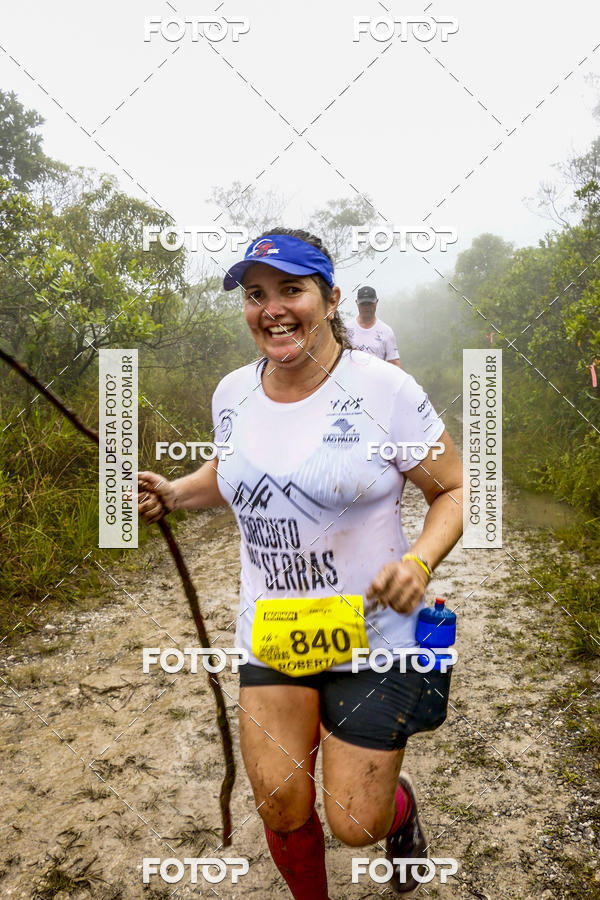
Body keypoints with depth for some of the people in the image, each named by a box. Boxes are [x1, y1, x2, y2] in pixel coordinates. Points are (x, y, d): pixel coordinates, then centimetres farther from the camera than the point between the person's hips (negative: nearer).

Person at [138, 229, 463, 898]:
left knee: (354, 823, 5)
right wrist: (173, 494, 2)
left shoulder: (385, 389, -14)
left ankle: (400, 803, 44)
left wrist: (419, 561, -24)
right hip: (270, 633, 4)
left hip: (373, 637, -3)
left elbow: (453, 490, -6)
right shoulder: (232, 393, 1)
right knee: (280, 804, 7)